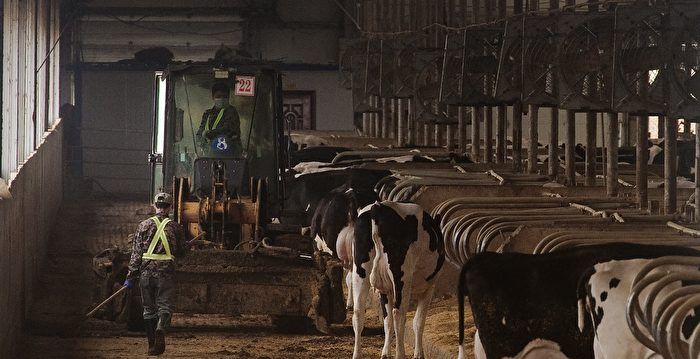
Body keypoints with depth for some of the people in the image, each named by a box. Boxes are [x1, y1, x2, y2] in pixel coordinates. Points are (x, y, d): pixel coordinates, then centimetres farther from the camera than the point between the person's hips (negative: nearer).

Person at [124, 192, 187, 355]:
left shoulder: (144, 225, 2)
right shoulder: (174, 226, 1)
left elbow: (136, 252, 1)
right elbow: (181, 252, 10)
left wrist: (131, 276, 3)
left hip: (146, 271, 1)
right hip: (166, 272, -1)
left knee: (149, 309, 11)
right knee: (164, 305, 1)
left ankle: (152, 345, 13)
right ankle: (161, 328, -31)